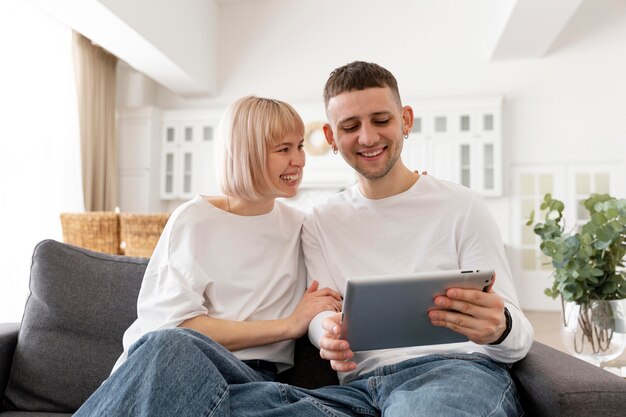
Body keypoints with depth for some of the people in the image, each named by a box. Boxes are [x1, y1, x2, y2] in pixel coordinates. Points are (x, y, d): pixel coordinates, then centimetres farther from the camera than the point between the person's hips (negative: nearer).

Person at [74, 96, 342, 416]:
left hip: (252, 378, 1)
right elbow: (172, 322, -9)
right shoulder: (194, 220, 2)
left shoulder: (302, 228, 12)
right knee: (170, 343, -38)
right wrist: (287, 326, -10)